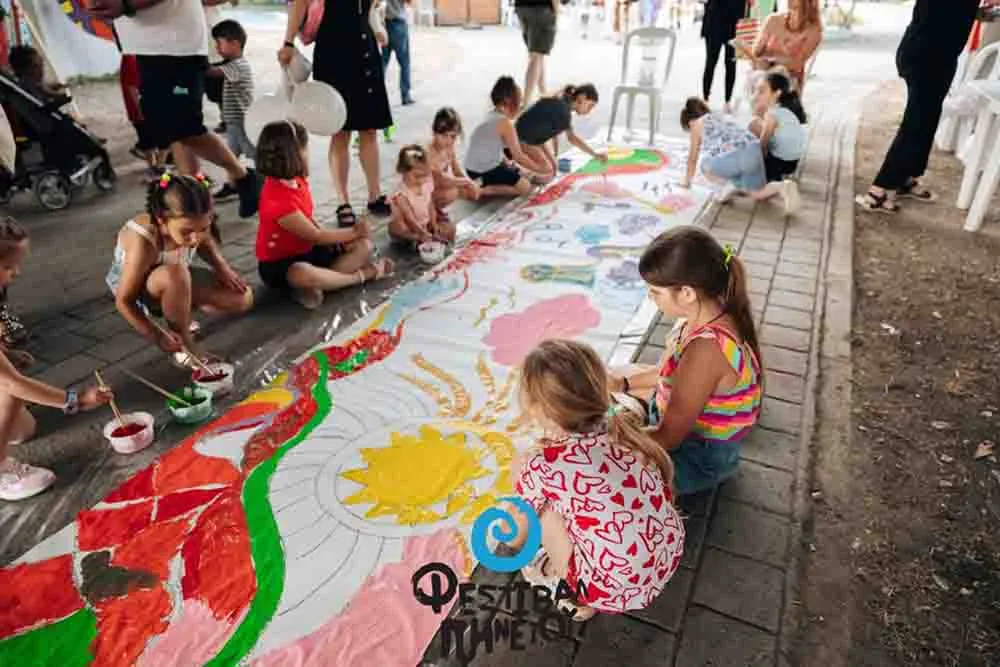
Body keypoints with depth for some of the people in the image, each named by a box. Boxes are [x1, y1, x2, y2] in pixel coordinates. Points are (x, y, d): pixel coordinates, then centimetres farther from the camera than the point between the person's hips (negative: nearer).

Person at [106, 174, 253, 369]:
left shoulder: (193, 226, -24)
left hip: (175, 281, 6)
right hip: (136, 290, -5)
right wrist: (157, 336, -39)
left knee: (244, 299, -10)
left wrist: (222, 268, -14)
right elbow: (124, 302, -30)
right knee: (175, 274, -42)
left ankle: (179, 313, 7)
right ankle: (184, 344, -21)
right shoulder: (143, 244, -39)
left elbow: (206, 244, 4)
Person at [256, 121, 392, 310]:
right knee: (303, 274, -45)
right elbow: (315, 236, -18)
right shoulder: (278, 201, -29)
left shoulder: (295, 179, -2)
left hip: (309, 250, 9)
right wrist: (354, 231, -6)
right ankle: (361, 276, -24)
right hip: (278, 264, -9)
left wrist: (338, 238, -7)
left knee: (364, 245, -1)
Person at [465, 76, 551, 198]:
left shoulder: (492, 115, 9)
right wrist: (539, 169, -5)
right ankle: (484, 189, -11)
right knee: (525, 187, -5)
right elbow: (518, 157, -16)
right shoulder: (505, 123, -18)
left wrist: (507, 162, 14)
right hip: (484, 171, -10)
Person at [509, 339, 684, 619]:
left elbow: (522, 527, 1)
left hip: (612, 592, -6)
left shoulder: (542, 465, -19)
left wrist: (510, 546, 25)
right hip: (668, 563, 6)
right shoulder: (624, 428, -6)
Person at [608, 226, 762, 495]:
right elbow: (670, 371, 9)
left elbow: (668, 439, -28)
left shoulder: (705, 349, -38)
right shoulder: (710, 312, -11)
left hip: (700, 458, -9)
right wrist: (624, 382, 0)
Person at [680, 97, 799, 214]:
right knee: (758, 193, 22)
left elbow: (692, 158, 26)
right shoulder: (722, 117, 36)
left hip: (733, 157, -6)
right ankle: (783, 186, -6)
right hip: (753, 149, 6)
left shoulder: (697, 124, 19)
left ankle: (734, 184, 5)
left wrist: (687, 181, 41)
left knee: (706, 167, 24)